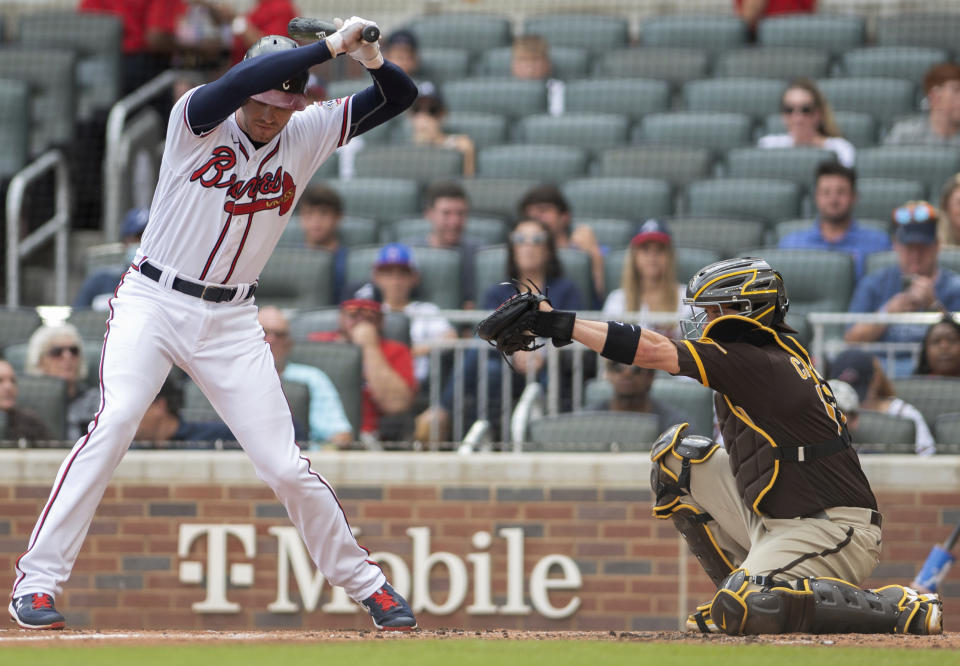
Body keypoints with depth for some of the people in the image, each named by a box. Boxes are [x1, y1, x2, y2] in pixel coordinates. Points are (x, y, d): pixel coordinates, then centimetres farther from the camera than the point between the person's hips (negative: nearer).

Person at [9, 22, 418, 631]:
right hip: (153, 302, -3)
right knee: (115, 420, -24)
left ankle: (364, 582, 17)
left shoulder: (305, 136, 0)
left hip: (230, 323, 3)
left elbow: (400, 98, -1)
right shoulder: (199, 119, -11)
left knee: (284, 462, -1)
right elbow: (246, 79, -32)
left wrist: (375, 61, -22)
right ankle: (38, 578, -21)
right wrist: (330, 47, -31)